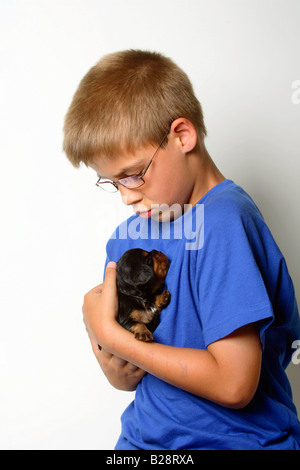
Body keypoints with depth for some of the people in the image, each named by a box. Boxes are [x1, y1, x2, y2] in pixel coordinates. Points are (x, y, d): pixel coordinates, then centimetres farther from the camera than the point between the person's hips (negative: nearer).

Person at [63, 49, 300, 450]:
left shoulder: (222, 222, -17)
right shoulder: (128, 237, 3)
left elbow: (234, 384, -21)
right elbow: (130, 379, 10)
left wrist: (110, 334, -15)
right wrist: (116, 368, -12)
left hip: (236, 438, -5)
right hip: (146, 436, 5)